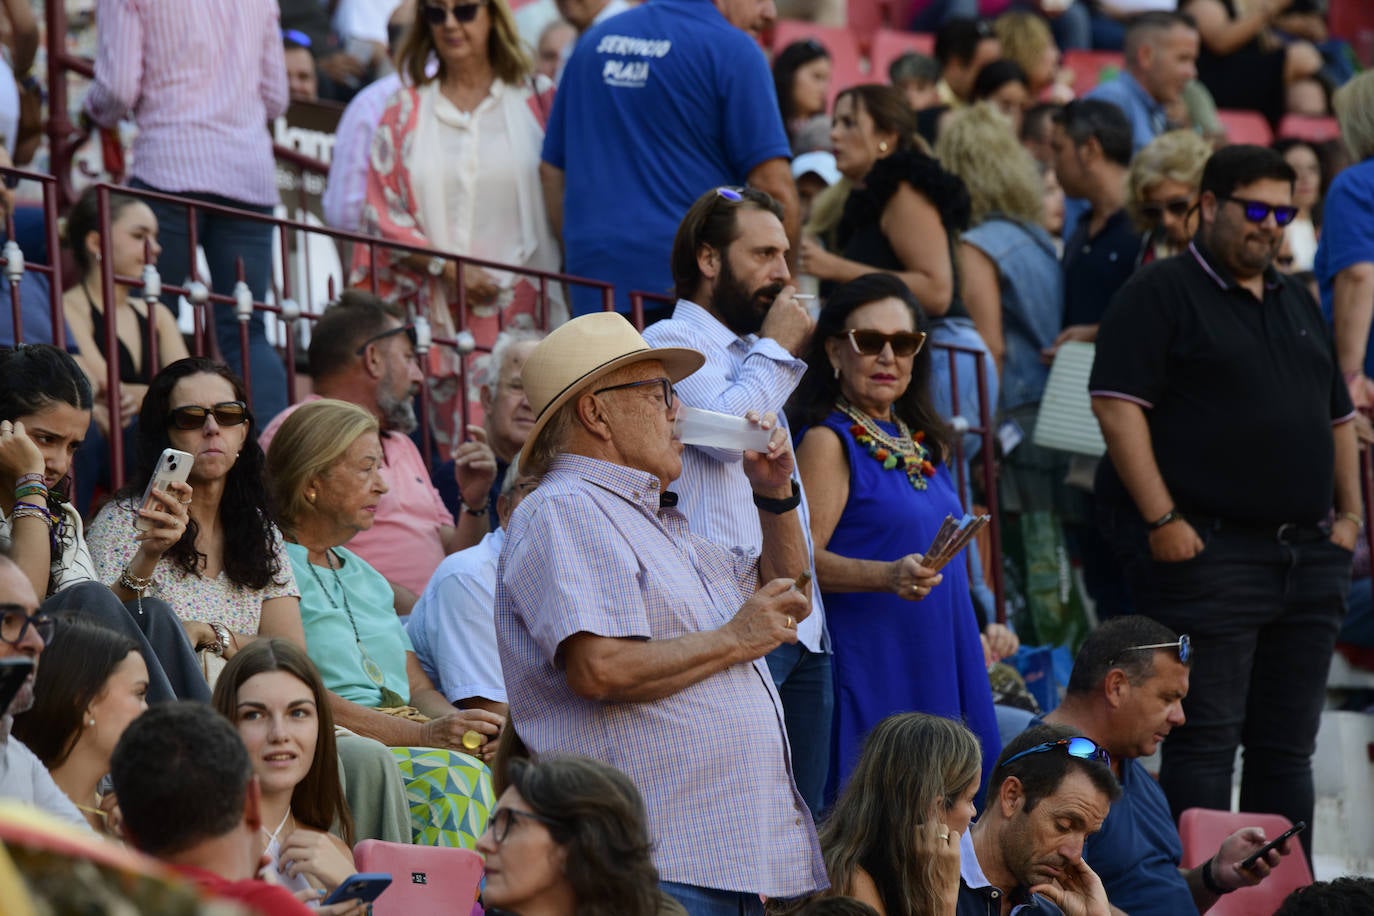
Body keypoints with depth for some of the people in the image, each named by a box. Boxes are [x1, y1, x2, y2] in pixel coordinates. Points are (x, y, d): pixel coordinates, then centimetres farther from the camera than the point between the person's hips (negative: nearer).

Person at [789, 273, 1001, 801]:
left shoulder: (923, 442, 17)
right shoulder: (828, 441, -7)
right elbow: (801, 558, -17)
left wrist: (974, 643, 21)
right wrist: (889, 576, -30)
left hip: (937, 668, 8)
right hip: (867, 663, -8)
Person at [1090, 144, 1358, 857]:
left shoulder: (1296, 304, 20)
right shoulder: (1161, 293, -4)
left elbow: (1339, 416, 25)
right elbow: (1116, 404, -13)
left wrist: (1349, 514, 13)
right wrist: (1162, 519, -18)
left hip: (1308, 553, 7)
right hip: (1207, 551, -7)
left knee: (1288, 746, 8)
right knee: (1206, 739, -8)